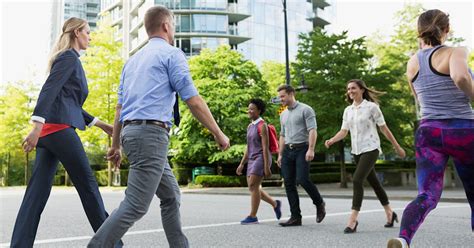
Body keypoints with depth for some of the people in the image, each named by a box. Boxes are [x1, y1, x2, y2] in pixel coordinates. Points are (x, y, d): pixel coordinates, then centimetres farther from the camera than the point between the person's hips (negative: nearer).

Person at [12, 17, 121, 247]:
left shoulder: (67, 59, 25)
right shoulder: (70, 57, -4)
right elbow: (48, 90, -18)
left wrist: (100, 124, 27)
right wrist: (37, 126, -27)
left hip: (49, 130, 10)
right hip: (59, 128, -10)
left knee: (37, 191, 4)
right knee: (88, 184, -1)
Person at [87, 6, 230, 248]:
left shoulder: (133, 60, 21)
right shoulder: (172, 54, -2)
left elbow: (120, 107, 20)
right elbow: (193, 101, -8)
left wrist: (115, 145, 24)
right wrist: (218, 133, 0)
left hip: (131, 132, 9)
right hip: (151, 134, -9)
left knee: (171, 196, 15)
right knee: (135, 206, -8)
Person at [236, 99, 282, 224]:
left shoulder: (262, 125, -9)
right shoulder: (250, 126, 16)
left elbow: (265, 147, -14)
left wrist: (267, 167, -18)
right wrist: (242, 164, 16)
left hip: (261, 158, -9)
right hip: (252, 159, 9)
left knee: (253, 186, -12)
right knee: (253, 188, 8)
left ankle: (252, 216, -5)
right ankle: (275, 204, 25)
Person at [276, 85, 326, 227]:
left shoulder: (305, 110, -2)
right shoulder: (283, 115, 19)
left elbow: (312, 131, -10)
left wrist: (311, 149, -20)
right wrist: (280, 154, 18)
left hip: (302, 149, -7)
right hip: (288, 151, 7)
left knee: (302, 179, -18)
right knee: (289, 184, 1)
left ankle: (319, 204, 9)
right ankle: (295, 217, 5)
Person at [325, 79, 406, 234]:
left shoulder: (371, 107, -6)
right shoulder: (348, 110, 9)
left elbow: (384, 128, -2)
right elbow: (344, 131, 7)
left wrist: (397, 147, 3)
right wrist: (331, 140, -12)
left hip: (370, 149, -6)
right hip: (356, 151, 6)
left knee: (357, 180, -19)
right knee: (373, 182, 14)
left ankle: (353, 220, -16)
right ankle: (390, 213, 31)